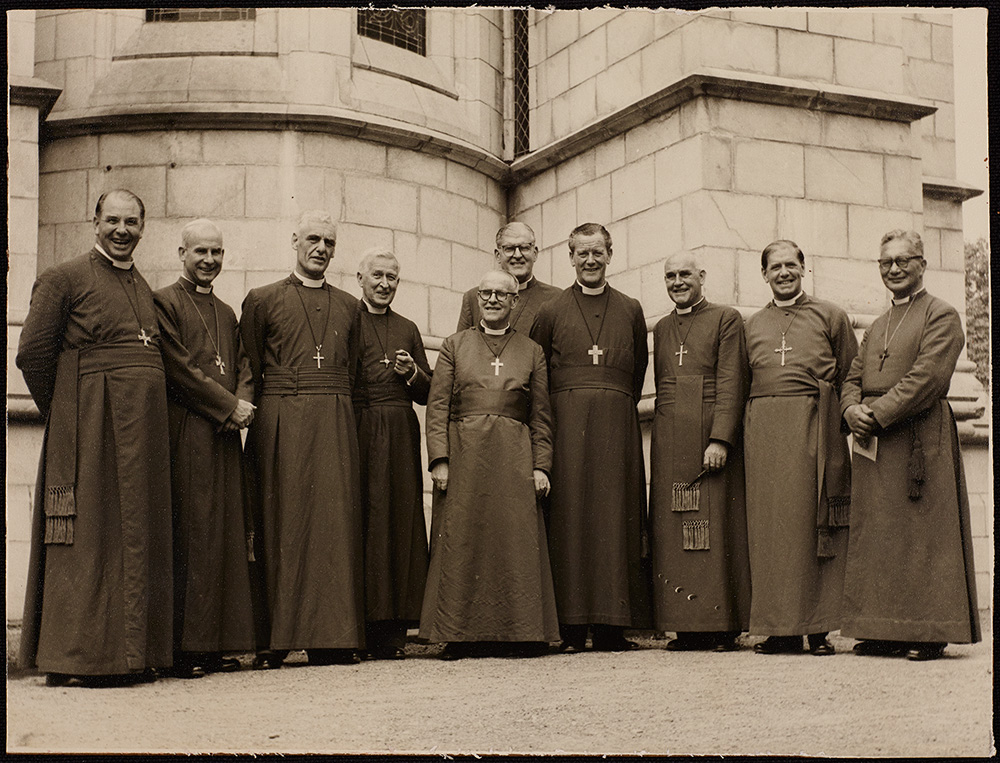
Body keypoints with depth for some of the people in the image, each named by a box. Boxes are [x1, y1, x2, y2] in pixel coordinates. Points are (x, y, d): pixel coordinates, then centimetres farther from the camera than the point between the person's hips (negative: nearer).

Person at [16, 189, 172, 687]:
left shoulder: (143, 288, 19)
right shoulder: (64, 279, -2)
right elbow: (32, 353, -6)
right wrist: (63, 413, 0)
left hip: (144, 427, 7)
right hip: (92, 426, -7)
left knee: (138, 536, 7)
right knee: (89, 536, -5)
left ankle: (133, 655, 12)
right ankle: (77, 660, 0)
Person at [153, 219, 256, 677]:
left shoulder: (227, 313, 24)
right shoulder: (163, 303, 0)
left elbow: (243, 365, 18)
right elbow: (178, 368, -9)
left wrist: (243, 405, -3)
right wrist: (229, 406, -10)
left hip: (225, 436, 7)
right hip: (187, 436, -7)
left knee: (224, 535, 5)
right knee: (189, 537, -10)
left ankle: (214, 646, 8)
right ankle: (182, 650, -8)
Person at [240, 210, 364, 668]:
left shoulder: (347, 306, 19)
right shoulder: (262, 300, 9)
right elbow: (249, 371, 7)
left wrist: (340, 414, 10)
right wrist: (255, 417, -1)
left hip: (336, 422, 3)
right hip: (281, 420, -3)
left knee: (336, 521, -3)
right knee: (281, 525, -4)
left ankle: (332, 638, 0)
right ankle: (273, 642, -1)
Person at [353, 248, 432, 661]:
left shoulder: (408, 329, 21)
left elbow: (427, 394, 19)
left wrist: (413, 374, 0)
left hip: (400, 436, 4)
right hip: (356, 434, -4)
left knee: (399, 522, -1)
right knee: (358, 523, -7)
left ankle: (391, 631, 2)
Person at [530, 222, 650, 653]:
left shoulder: (630, 311, 15)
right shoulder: (551, 313, 11)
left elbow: (639, 369, 17)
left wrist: (621, 408, 10)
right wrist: (555, 415, 4)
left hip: (617, 424, 1)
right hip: (566, 422, -1)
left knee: (615, 517, -2)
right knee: (569, 516, -5)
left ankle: (612, 625, 0)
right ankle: (572, 627, -4)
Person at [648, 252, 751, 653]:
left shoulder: (727, 319, 3)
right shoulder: (662, 328, 20)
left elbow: (731, 384, -6)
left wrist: (720, 439, -15)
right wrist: (663, 432, 10)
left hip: (712, 437, -5)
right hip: (669, 445, 5)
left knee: (716, 528, -4)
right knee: (674, 530, 1)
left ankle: (723, 626, 0)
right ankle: (686, 627, 4)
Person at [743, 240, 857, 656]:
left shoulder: (830, 316, 11)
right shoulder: (751, 325, 18)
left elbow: (850, 376, 10)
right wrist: (739, 436, 6)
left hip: (814, 429, -2)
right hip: (763, 430, 2)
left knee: (813, 523, -3)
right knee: (768, 525, -1)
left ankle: (818, 628, 0)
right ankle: (778, 628, 3)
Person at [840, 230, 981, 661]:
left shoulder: (941, 316, -1)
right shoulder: (877, 328, 23)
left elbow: (926, 377, -13)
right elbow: (853, 377, 17)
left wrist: (877, 414, -16)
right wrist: (852, 410, -5)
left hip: (921, 441, -7)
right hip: (874, 446, 7)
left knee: (922, 534, -6)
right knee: (877, 536, 5)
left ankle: (931, 633, -1)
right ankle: (887, 632, 10)